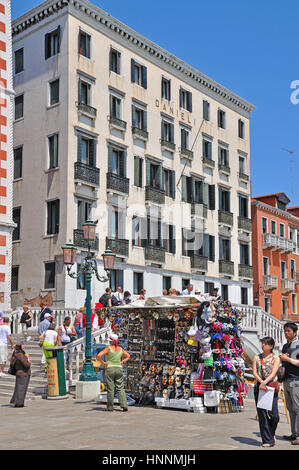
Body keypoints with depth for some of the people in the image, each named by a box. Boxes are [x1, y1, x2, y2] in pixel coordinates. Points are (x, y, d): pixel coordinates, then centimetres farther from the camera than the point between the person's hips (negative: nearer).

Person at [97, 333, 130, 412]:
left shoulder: (108, 348, -10)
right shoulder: (120, 349, 6)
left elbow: (98, 356, -20)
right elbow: (128, 356, 20)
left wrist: (103, 362, -8)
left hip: (109, 369, -4)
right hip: (119, 369, 4)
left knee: (110, 389, 3)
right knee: (120, 388, 6)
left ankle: (110, 407, 9)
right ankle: (124, 405, -5)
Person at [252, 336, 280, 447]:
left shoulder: (276, 359, 4)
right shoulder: (257, 357, 10)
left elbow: (273, 373, -9)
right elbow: (254, 372, 1)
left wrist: (264, 383, -23)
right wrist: (261, 382, -17)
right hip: (259, 387, 1)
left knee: (274, 415, -5)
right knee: (262, 414, -2)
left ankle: (271, 433, 25)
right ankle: (267, 440, 6)